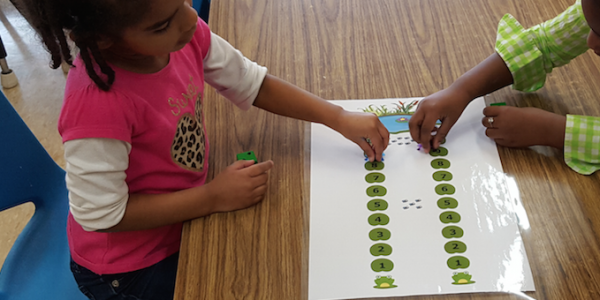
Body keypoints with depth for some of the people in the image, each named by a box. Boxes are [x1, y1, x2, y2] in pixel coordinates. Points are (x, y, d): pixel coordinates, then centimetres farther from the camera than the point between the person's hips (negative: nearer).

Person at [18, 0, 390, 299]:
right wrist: (214, 197, -23)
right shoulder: (98, 101, -37)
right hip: (130, 267, -6)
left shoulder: (184, 32, -17)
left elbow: (252, 83, -3)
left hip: (182, 224, 6)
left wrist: (339, 117, -9)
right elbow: (101, 214, -26)